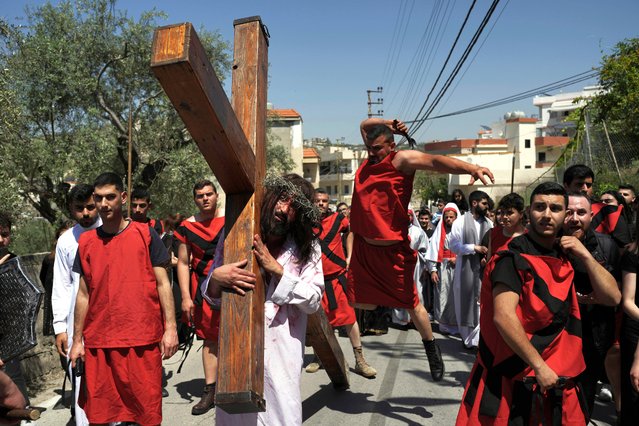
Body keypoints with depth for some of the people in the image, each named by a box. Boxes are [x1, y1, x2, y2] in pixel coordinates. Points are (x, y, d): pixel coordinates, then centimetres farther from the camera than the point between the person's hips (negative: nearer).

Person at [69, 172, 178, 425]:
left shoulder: (145, 235, 0)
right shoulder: (86, 242, 8)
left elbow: (162, 283, 0)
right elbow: (83, 294, 11)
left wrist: (170, 327, -7)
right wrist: (77, 340, 9)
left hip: (143, 340, -2)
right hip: (98, 342, 3)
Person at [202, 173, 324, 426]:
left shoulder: (307, 247, 0)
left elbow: (314, 301, -7)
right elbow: (211, 295, 6)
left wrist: (276, 270, -16)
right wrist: (216, 277, -17)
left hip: (282, 351, -1)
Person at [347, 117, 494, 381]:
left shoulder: (402, 160, -10)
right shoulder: (371, 157, 9)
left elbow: (434, 161, -28)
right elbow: (364, 125, 25)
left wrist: (470, 168, -43)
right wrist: (388, 125, 9)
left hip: (393, 250, -5)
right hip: (363, 245, 6)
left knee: (411, 304, 9)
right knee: (356, 304, 9)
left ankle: (432, 352, 28)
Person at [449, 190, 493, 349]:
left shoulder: (488, 223, 8)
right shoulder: (460, 221, -4)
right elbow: (454, 246, -10)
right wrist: (475, 248, -17)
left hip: (483, 269, 3)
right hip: (465, 268, -3)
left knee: (481, 303, -3)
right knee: (465, 302, 8)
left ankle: (476, 339, 3)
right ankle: (467, 337, 24)